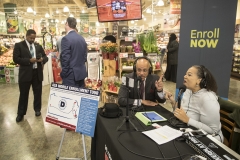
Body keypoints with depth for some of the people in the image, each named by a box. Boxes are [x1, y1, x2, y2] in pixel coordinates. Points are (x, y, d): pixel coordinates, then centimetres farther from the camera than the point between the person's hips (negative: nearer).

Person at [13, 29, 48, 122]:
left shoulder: (38, 46, 11)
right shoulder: (19, 45, -1)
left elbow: (45, 57, 12)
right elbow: (16, 59, -10)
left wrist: (42, 59, -12)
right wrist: (29, 60, -20)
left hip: (37, 73, 4)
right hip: (25, 73, -3)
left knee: (38, 93, 13)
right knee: (23, 94, 6)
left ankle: (37, 109, 29)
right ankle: (20, 113, 18)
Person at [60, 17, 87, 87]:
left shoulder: (66, 38, -14)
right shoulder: (82, 38, 9)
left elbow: (65, 59, -17)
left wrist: (63, 74, -8)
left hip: (71, 75, -7)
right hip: (82, 73, 7)